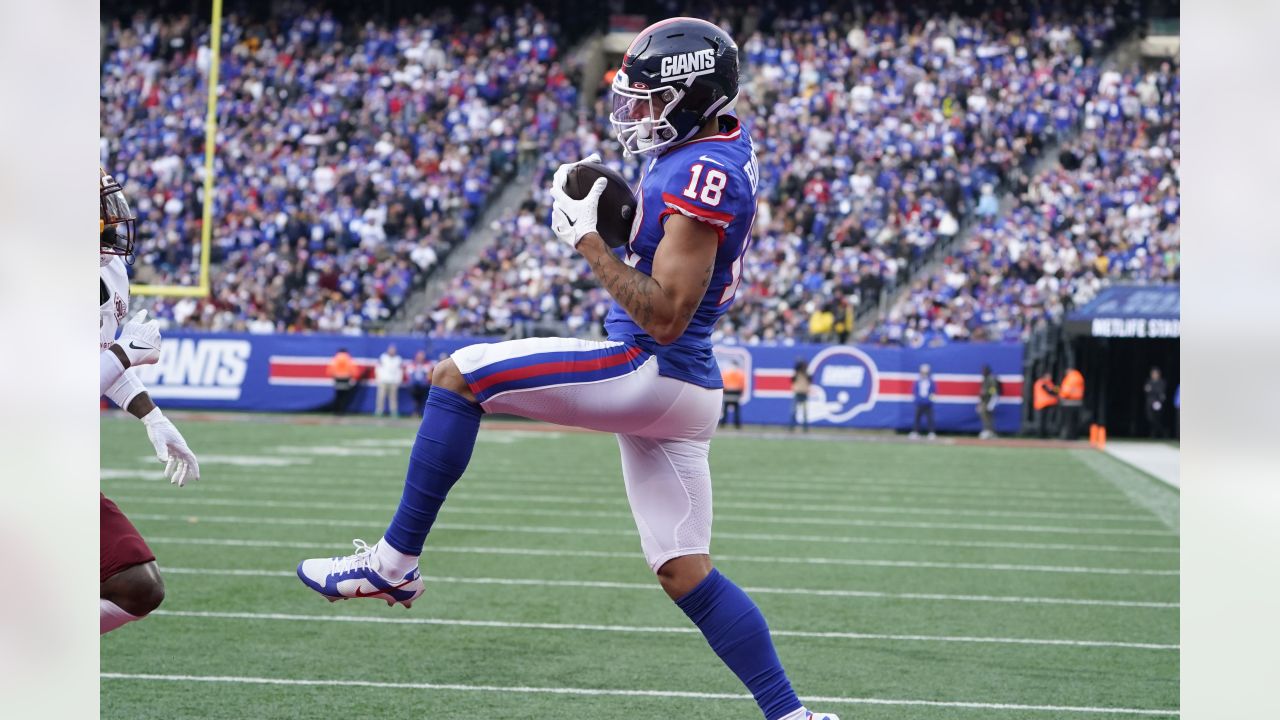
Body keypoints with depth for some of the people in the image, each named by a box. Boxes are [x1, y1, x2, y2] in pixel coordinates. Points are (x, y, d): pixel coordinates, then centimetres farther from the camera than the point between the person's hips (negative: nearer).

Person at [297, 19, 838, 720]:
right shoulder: (717, 145, 11)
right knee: (686, 574, 11)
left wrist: (587, 237, -18)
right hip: (677, 392, 10)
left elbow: (666, 317, -23)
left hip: (648, 372, -10)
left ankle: (394, 562, -5)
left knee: (459, 375, -8)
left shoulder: (702, 176, -18)